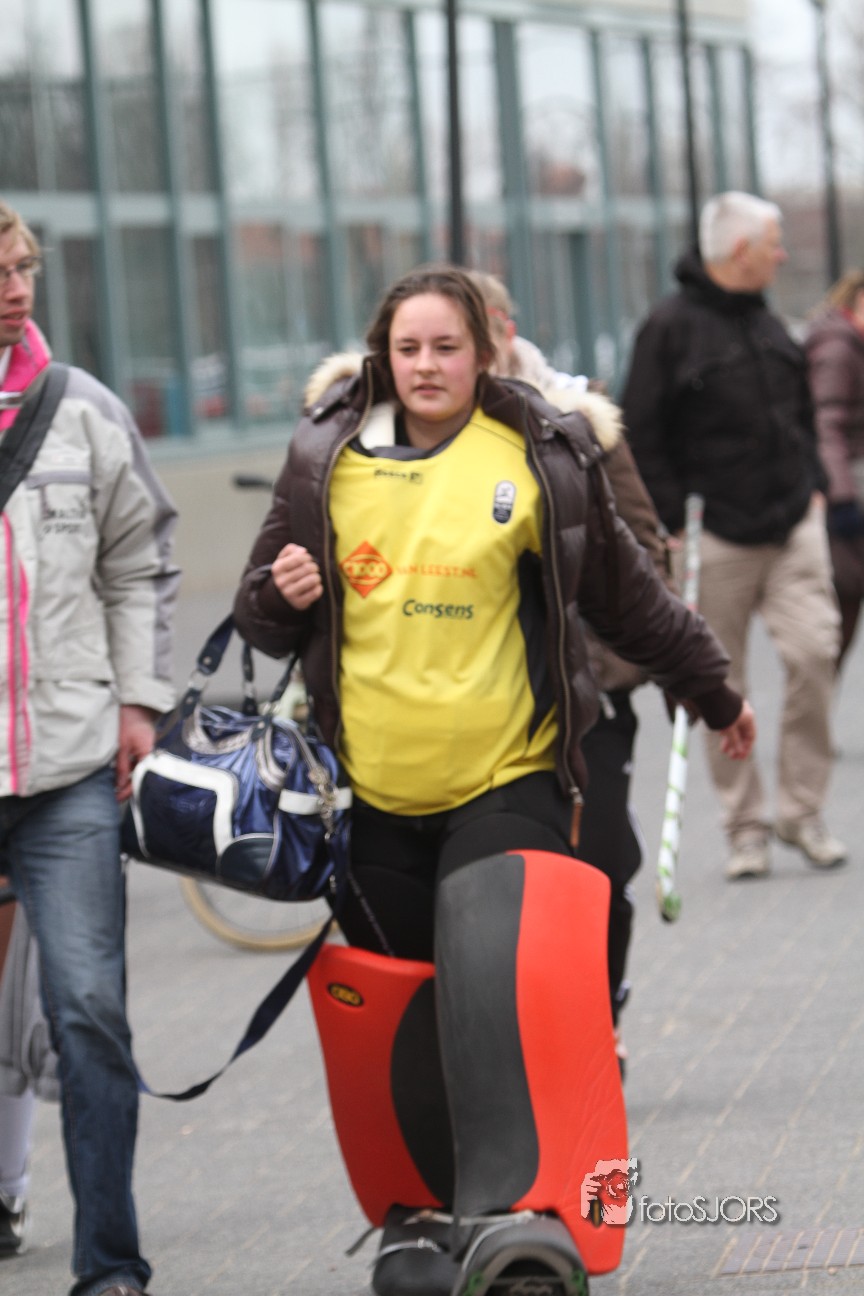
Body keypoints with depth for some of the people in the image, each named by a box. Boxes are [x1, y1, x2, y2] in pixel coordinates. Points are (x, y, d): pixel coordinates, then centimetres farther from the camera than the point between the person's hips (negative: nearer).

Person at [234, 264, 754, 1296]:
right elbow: (263, 617, 14)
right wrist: (283, 595, -10)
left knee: (492, 992, -20)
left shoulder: (540, 459, 1)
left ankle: (498, 1213, -26)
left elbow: (626, 598, 15)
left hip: (504, 783, -2)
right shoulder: (330, 458, 6)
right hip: (372, 788, 2)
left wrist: (717, 697, 24)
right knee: (399, 1012, 5)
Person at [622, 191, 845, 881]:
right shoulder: (672, 327, -8)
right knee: (722, 684, 1)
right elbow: (641, 437, -9)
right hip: (717, 538, -5)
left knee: (814, 653, -8)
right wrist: (673, 521, -12)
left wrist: (813, 486, 15)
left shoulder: (768, 324, 14)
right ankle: (746, 825, 10)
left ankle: (803, 809, 4)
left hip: (793, 525, 5)